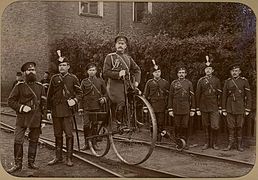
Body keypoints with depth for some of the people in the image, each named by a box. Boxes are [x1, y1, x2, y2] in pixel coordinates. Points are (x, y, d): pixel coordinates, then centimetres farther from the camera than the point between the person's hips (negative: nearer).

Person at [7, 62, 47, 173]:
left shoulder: (40, 86, 8)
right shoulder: (19, 86, 1)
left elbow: (44, 103, 10)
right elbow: (11, 101, 0)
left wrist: (44, 118, 4)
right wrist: (21, 107, -15)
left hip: (36, 119, 2)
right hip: (22, 118, -2)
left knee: (34, 141, 8)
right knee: (18, 141, -6)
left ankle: (31, 162, 21)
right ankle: (17, 164, 6)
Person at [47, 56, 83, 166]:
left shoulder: (73, 78, 3)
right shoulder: (54, 78, 8)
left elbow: (79, 93, 8)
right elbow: (49, 95, 10)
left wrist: (74, 100, -13)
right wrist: (48, 111, 6)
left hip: (68, 110, -2)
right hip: (56, 111, 3)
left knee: (69, 134, -3)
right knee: (58, 135, 10)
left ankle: (69, 158, 6)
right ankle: (58, 157, 21)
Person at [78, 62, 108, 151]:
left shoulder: (100, 81, 8)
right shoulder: (84, 82, 7)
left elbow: (105, 93, 15)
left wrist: (104, 99, -7)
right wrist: (80, 108, 2)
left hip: (97, 107, 1)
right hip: (87, 107, -1)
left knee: (95, 125, 6)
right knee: (86, 125, -8)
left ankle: (94, 143, 17)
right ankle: (86, 143, 4)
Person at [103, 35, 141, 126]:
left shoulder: (128, 58, 20)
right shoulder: (110, 57, 6)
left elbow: (137, 69, 27)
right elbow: (105, 73, -2)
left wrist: (136, 81, 10)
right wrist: (118, 74, -15)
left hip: (127, 85, 5)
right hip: (114, 85, -5)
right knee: (121, 103, -25)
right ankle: (119, 124, -12)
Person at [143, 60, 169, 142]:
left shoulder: (165, 82, 7)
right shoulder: (149, 82, 4)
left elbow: (168, 95, 9)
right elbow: (145, 95, 5)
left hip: (162, 107, 1)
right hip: (152, 106, 0)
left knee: (161, 123, 2)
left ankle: (159, 139, 12)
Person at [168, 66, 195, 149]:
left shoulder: (189, 83, 5)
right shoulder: (173, 83, 5)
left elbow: (192, 97, 6)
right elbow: (170, 97, 5)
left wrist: (192, 110, 2)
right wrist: (170, 109, 0)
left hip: (186, 109, 0)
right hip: (176, 109, 0)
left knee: (185, 126, 1)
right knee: (177, 126, 3)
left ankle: (185, 143, 10)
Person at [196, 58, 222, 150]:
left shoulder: (216, 80, 5)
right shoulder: (201, 80, 4)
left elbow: (219, 95, 6)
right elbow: (197, 95, 5)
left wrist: (220, 108, 1)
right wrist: (197, 108, 2)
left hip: (214, 107, -1)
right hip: (204, 107, 1)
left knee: (215, 126, -7)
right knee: (206, 126, 7)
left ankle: (214, 143, 9)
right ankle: (207, 143, 19)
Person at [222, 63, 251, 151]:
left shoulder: (244, 81, -1)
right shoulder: (227, 82, 4)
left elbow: (248, 96, -1)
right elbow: (224, 96, 6)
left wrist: (247, 109, -5)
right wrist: (224, 110, 3)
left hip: (240, 107, -1)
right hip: (230, 108, 1)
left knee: (239, 127, 5)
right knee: (230, 127, 3)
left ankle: (239, 145, 15)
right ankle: (230, 144, 11)